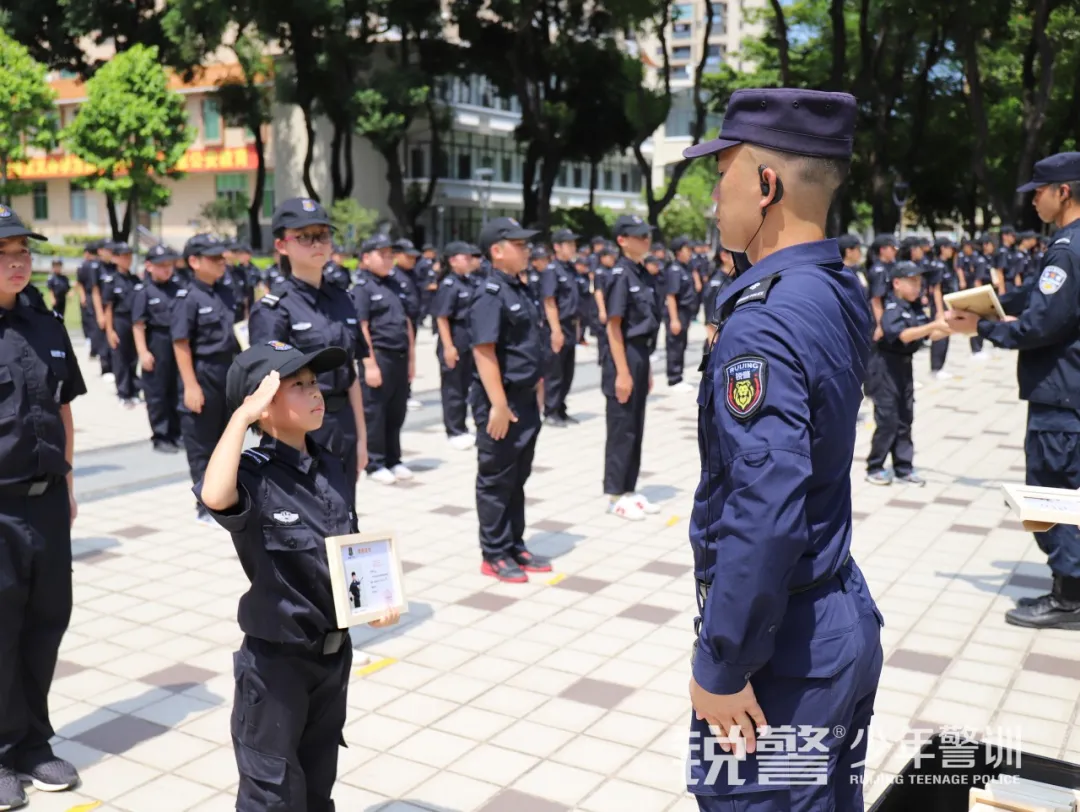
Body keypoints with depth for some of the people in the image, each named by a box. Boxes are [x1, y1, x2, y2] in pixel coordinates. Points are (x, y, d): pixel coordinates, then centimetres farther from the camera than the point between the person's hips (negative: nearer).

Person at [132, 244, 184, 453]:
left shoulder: (177, 288, 6)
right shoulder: (145, 292, -7)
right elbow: (138, 325, -10)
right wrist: (143, 352, -15)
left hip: (178, 343, 5)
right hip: (156, 344, -4)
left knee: (177, 391, 11)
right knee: (157, 393, 3)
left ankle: (175, 434, 23)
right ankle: (159, 437, 11)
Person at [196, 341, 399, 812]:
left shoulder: (330, 468, 1)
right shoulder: (255, 475, -21)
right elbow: (215, 496, -45)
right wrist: (241, 416, -37)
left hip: (334, 651, 6)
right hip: (275, 660, -6)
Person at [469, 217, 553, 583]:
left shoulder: (520, 290, 12)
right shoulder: (490, 295, -15)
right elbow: (484, 352, -22)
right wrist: (498, 405, -25)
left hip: (525, 399, 9)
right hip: (501, 400, -9)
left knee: (518, 478, 16)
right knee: (496, 480, 3)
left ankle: (516, 547, 27)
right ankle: (495, 556, 13)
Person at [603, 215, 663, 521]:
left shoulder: (642, 273, 11)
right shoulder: (621, 274, -13)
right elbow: (614, 327, -16)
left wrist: (646, 368, 15)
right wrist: (622, 372, -20)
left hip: (641, 357, 8)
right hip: (625, 357, -8)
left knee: (636, 429, 14)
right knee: (622, 429, 0)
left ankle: (629, 490, 24)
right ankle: (615, 496, 10)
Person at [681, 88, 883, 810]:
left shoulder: (762, 322, -24)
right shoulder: (840, 294, 4)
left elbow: (765, 514, -31)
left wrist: (720, 667, -21)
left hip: (784, 648, -9)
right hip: (845, 622, 9)